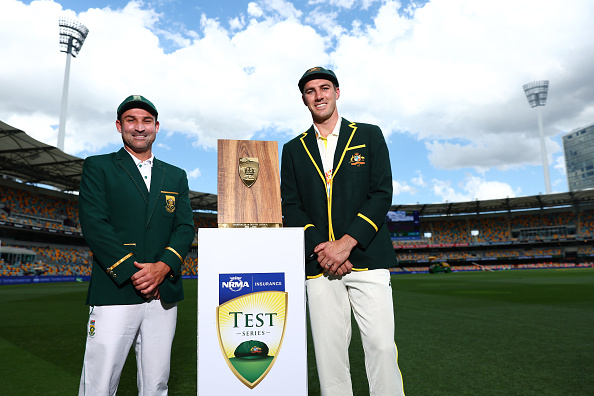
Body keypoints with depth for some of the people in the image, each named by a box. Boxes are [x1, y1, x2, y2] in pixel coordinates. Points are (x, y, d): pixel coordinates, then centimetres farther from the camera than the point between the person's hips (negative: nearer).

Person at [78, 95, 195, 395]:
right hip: (115, 293, -3)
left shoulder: (176, 176, 16)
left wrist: (163, 266, -11)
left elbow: (185, 227, 7)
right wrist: (133, 273, -13)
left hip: (163, 296, 3)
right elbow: (94, 225, -5)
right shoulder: (98, 168, 7)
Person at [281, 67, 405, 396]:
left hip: (366, 258, -1)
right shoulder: (293, 149, 15)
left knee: (381, 345, -4)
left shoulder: (370, 136, 10)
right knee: (329, 351, 4)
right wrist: (321, 247, -9)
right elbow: (291, 208, 7)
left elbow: (382, 194, 0)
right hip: (319, 265, 2)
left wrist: (346, 243, -11)